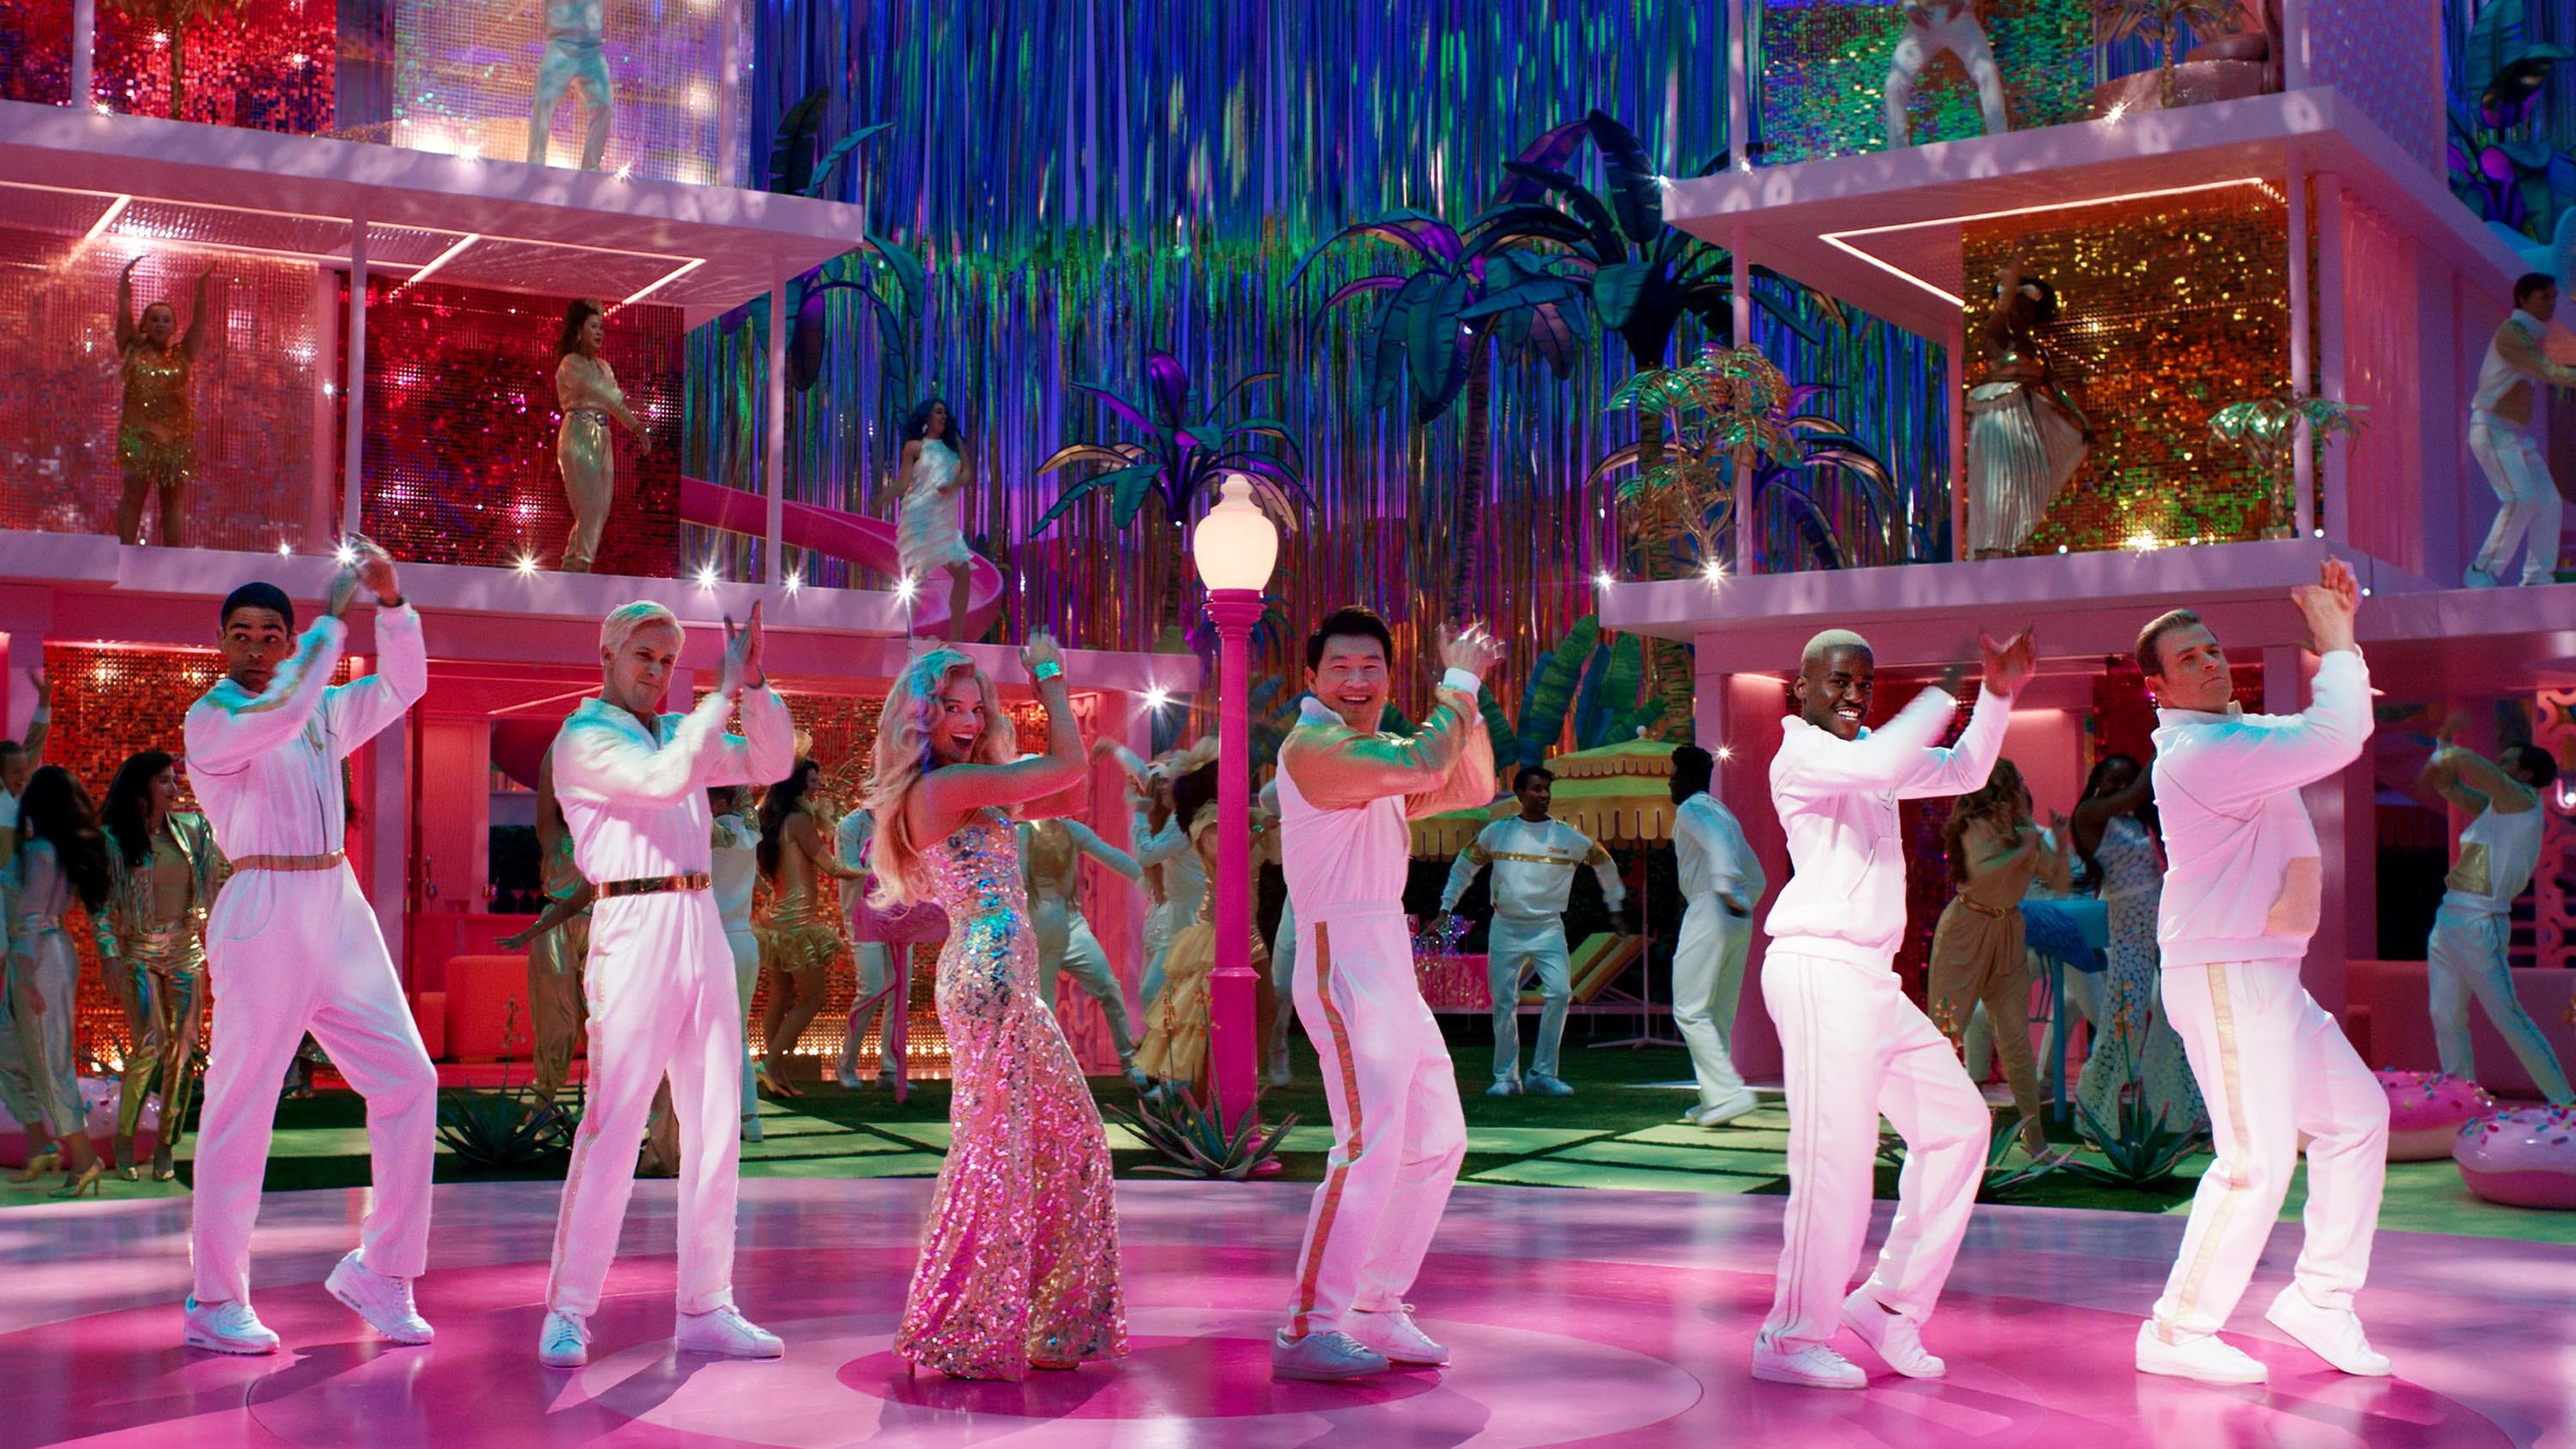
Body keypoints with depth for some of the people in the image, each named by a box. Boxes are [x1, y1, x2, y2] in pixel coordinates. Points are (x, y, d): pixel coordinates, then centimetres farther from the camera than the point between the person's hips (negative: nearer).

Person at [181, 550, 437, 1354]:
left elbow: (403, 685, 16)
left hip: (340, 910, 7)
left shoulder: (321, 713, 17)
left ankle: (379, 1272, 7)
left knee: (406, 1077, -1)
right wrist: (334, 617, -17)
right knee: (241, 1105, -3)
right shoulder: (210, 720, -4)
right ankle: (216, 1303, 8)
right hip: (262, 916, -7)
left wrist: (390, 600, 2)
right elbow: (278, 714, -23)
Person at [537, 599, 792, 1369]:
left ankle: (705, 1309, 12)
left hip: (703, 930, 7)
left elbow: (771, 764, 13)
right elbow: (663, 780, -19)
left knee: (715, 1125, 6)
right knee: (613, 1126, -8)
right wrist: (724, 690, -15)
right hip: (633, 931, -7)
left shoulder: (678, 730, 18)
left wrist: (754, 684, 0)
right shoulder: (582, 739, -3)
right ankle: (568, 1313, 1)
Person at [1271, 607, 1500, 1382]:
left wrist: (1465, 693, 9)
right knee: (1369, 1146, -17)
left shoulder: (1378, 754, 19)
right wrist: (1459, 683, -11)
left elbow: (1474, 787, 19)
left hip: (1391, 968, 10)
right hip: (1345, 964, -10)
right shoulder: (1312, 746, -12)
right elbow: (1426, 767, -25)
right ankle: (1308, 1330, -13)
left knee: (1436, 1140, 14)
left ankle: (1376, 1310, 21)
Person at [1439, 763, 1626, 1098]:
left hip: (1548, 928, 0)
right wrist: (1446, 907, 12)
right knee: (1503, 1001, 0)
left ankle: (1543, 1074, -5)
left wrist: (1615, 907, 22)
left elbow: (1605, 863, 17)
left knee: (1559, 993, -16)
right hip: (1506, 928, 0)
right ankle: (1505, 1077, 12)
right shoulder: (1497, 832, 2)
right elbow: (1464, 866, 14)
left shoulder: (1568, 837, 1)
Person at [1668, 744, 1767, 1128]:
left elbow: (1717, 840, -26)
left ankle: (1727, 1092, -18)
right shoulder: (1724, 813, 26)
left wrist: (1725, 887, -39)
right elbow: (1758, 878, 25)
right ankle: (1716, 1100, 10)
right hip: (1739, 922, 9)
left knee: (1690, 1010, -9)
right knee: (1719, 1015, 11)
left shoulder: (1691, 809, -3)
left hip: (1709, 912, -9)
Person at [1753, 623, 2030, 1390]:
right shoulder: (1802, 754, -7)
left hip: (1871, 979, 10)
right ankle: (1791, 1339, -4)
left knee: (1955, 1121, 13)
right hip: (1819, 967, -10)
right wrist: (1946, 690, -14)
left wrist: (1997, 696, 18)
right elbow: (1885, 765, -27)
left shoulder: (1865, 755, 21)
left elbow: (1962, 772, 32)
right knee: (1836, 1154, -13)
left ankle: (1889, 1302, 18)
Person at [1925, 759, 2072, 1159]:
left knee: (2016, 1037, 3)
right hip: (1967, 928, -5)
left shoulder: (2026, 832, 9)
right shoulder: (1975, 826, -9)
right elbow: (1981, 872, -24)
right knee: (1946, 1029, -4)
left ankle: (2034, 1136, 7)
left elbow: (2060, 882, 11)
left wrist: (2060, 843, -3)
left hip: (2008, 933, 6)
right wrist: (2025, 850, -18)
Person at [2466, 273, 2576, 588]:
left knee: (2549, 502, 1)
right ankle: (2484, 571, -14)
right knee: (2522, 498, -21)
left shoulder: (2531, 335, 18)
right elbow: (2549, 372, -24)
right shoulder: (2511, 333, -13)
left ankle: (2538, 577, 5)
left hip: (2518, 432, 10)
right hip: (2493, 429, -10)